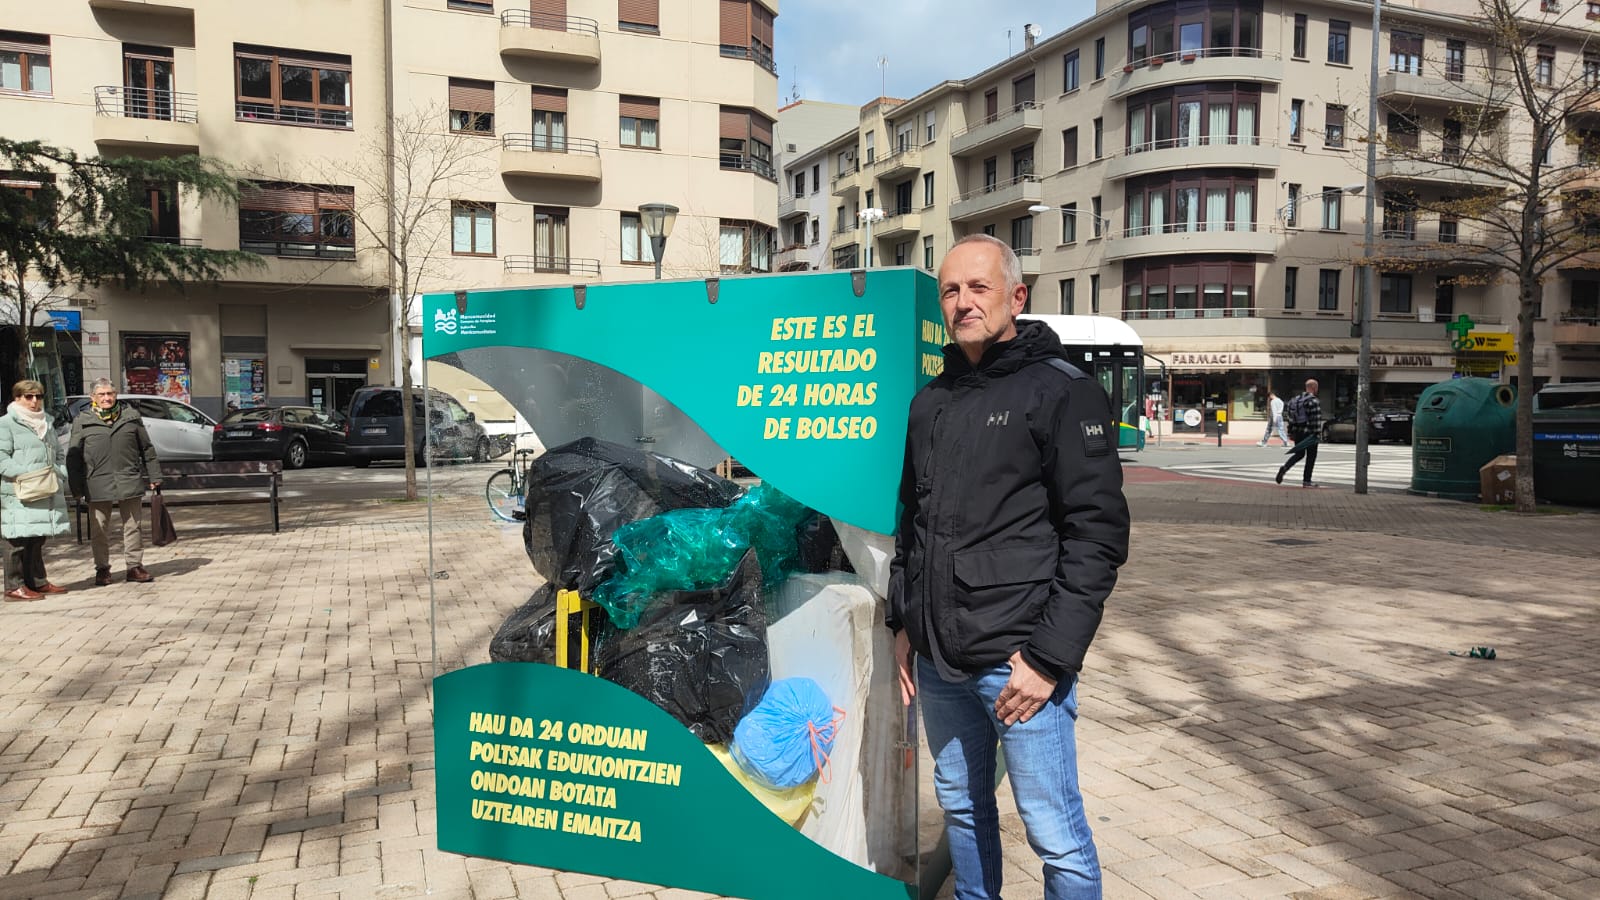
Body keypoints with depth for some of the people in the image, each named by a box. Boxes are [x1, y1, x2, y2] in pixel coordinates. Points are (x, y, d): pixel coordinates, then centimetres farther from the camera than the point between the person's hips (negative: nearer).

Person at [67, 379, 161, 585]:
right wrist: (76, 487, 1)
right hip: (98, 485, -1)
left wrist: (154, 476, 9)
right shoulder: (82, 421, 4)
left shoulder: (131, 416, 7)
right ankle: (102, 569, 17)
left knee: (133, 527, 7)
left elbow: (147, 449, 11)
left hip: (130, 481, 1)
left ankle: (135, 566, 15)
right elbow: (73, 456, 5)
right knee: (99, 529, 5)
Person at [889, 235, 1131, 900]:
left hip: (1019, 661, -6)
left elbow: (1098, 533, -12)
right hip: (937, 662, 6)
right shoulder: (930, 402, 12)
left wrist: (1050, 657, -16)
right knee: (961, 807, 19)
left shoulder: (1063, 392, -7)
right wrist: (904, 624, 14)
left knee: (1056, 837, 3)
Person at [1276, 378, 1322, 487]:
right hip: (1309, 433, -7)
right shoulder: (1314, 401, -14)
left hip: (1298, 432, 7)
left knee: (1299, 454, 19)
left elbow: (1291, 418, 12)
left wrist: (1290, 432, 16)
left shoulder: (1296, 400, 9)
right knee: (1311, 457, 4)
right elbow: (1316, 420, -18)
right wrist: (1317, 433, -16)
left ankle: (1284, 468, -4)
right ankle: (1306, 481, 7)